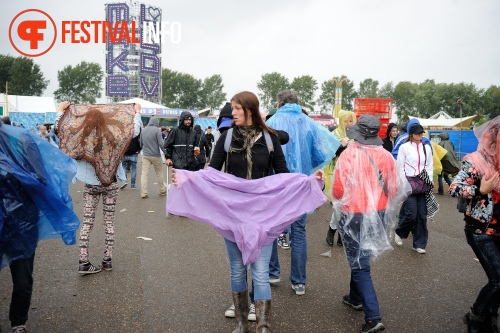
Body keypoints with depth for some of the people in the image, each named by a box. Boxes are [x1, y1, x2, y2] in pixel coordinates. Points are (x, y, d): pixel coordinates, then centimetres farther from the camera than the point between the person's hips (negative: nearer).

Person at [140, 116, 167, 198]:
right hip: (155, 155, -4)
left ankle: (143, 193, -4)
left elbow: (141, 143, 17)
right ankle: (162, 191, 20)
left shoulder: (143, 130, 7)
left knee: (144, 173, 1)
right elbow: (161, 144, -14)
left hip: (145, 155, 4)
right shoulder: (157, 130, -10)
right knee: (159, 173, 10)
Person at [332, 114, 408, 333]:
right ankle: (356, 298, 40)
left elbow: (338, 188, -18)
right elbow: (395, 188, 2)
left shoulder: (349, 154, -17)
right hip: (378, 214, 5)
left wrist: (339, 201, 5)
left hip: (354, 214, -5)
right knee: (361, 257, 23)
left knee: (359, 264, 3)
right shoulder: (386, 156, -2)